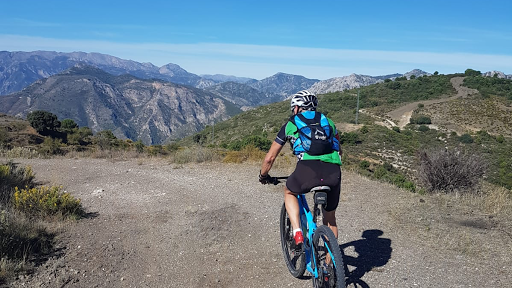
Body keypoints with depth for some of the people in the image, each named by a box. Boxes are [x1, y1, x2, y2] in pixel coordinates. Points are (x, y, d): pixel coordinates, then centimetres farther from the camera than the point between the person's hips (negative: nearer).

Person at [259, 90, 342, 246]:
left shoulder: (290, 124, 20)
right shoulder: (328, 121, 28)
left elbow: (270, 157, 24)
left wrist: (263, 176, 41)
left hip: (308, 169, -3)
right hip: (334, 172, 3)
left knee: (289, 192, 30)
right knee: (330, 217, 25)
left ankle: (297, 233, 12)